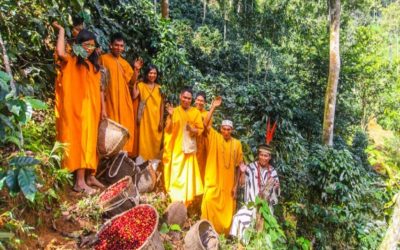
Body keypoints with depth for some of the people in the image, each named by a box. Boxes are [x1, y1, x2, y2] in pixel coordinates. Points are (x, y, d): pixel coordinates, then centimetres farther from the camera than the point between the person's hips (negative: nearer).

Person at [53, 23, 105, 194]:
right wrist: (61, 30, -13)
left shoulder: (94, 65, 16)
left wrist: (103, 108, 11)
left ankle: (90, 176, 19)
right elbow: (60, 53, -26)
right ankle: (80, 181, -7)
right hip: (79, 108, -6)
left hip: (93, 108, 6)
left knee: (91, 141, 10)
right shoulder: (72, 61, -2)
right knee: (81, 141, -9)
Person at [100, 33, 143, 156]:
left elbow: (131, 82, 14)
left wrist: (136, 70, 2)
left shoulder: (125, 63, 18)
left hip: (124, 100, 6)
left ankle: (125, 152, 15)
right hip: (110, 99, -6)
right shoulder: (103, 58, 0)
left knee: (125, 127, 6)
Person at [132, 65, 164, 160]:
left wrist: (161, 121, 0)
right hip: (145, 118, -2)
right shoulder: (141, 85, 3)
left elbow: (162, 105, 7)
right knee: (145, 140, -3)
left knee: (155, 141, 6)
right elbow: (134, 96, -16)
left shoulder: (159, 88, 9)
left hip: (156, 119, 2)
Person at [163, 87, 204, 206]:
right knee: (175, 176, -2)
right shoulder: (174, 111, 2)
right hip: (176, 149, -1)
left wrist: (192, 129, -15)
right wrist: (170, 116, -18)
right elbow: (168, 130, -4)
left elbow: (200, 130, 4)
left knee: (188, 176, 5)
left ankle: (185, 204, 15)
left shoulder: (196, 112, 4)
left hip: (189, 149, 1)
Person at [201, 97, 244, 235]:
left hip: (229, 182, 2)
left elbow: (238, 165, 4)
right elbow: (206, 123, -15)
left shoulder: (237, 143, 2)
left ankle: (224, 231, 27)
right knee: (209, 201, -16)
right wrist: (213, 107, -20)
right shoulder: (215, 137, -1)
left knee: (228, 208, 9)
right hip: (214, 180, -2)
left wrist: (236, 185, 2)